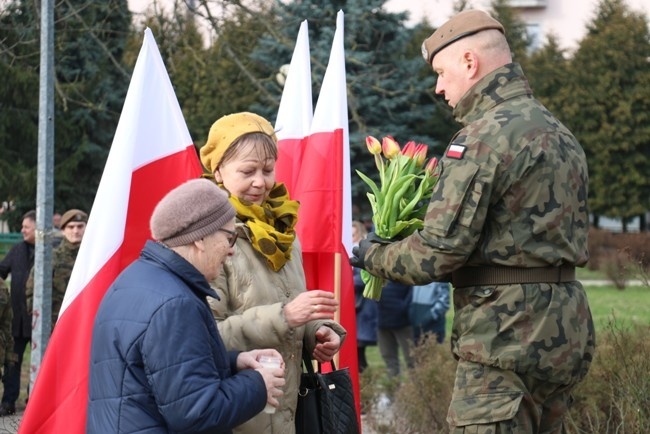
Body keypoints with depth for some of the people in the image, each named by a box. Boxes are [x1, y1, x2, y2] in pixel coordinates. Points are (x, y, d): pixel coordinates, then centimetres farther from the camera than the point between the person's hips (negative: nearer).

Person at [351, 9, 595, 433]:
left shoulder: (484, 136, -13)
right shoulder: (561, 134, 16)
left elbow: (438, 251, -15)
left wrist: (375, 256, 4)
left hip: (508, 338, -9)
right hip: (566, 334, 9)